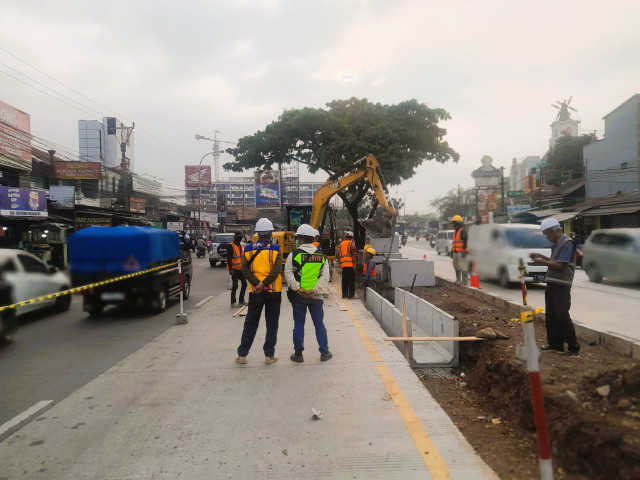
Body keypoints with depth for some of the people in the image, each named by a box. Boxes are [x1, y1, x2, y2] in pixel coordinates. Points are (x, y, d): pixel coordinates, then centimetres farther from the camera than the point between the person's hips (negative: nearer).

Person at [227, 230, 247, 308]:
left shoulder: (241, 245, 13)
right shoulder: (231, 246, -13)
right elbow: (229, 258, -17)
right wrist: (230, 269, -21)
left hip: (241, 269, 8)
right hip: (234, 269, -8)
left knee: (244, 284, 12)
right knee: (235, 286, -4)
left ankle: (241, 301, 25)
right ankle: (233, 303, 4)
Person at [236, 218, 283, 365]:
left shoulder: (248, 249, 2)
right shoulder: (276, 249, -5)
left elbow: (245, 270, -7)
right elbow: (277, 270, -16)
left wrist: (257, 285, -12)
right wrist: (264, 284, -16)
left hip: (255, 292, 2)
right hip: (273, 292, -2)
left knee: (250, 323, 13)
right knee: (272, 324, 8)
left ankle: (242, 354, 16)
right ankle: (269, 355, 11)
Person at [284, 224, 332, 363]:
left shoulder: (294, 254, -4)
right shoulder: (321, 256, 5)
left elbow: (288, 273, -11)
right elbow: (325, 276, -3)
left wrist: (297, 288, -13)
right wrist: (315, 289, -10)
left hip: (299, 296, -2)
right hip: (316, 296, 2)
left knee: (299, 324, 7)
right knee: (319, 323, 11)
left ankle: (298, 354, 14)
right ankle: (324, 352, 16)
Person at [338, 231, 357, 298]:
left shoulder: (341, 243, 16)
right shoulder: (351, 243, -2)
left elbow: (339, 255, 17)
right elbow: (353, 254, -11)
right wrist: (354, 264, -12)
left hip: (343, 264, 5)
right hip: (350, 264, -5)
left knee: (344, 280, 12)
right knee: (351, 280, 0)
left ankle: (344, 294, 14)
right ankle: (351, 294, -1)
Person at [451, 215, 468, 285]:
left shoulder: (463, 231, -9)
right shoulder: (455, 232, 18)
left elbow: (465, 241, -16)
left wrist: (464, 251, -23)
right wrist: (452, 251, 19)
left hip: (461, 252, -9)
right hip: (456, 251, 9)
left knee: (462, 266, -10)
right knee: (456, 265, 13)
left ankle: (465, 281, -7)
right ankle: (458, 280, 23)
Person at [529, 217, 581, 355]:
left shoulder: (567, 243, -14)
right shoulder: (556, 244, 14)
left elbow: (560, 265, -18)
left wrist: (542, 262, -10)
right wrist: (540, 256, 13)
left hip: (561, 285, -9)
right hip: (552, 283, 9)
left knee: (562, 315, -7)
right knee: (551, 315, 11)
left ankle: (574, 346, 3)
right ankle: (555, 344, 19)